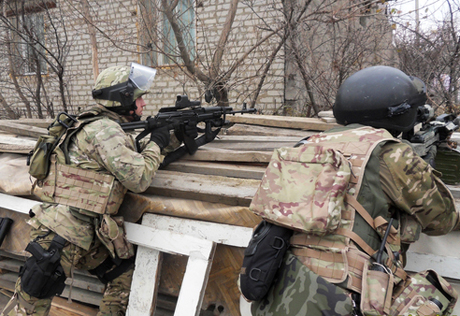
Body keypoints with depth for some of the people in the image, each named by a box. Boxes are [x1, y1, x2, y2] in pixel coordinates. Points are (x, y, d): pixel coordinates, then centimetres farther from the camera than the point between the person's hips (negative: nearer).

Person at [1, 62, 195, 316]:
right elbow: (138, 179, -22)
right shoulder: (105, 129, -18)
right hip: (59, 237, -9)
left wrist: (176, 136, 17)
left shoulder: (106, 126, 12)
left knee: (125, 274, 13)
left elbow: (135, 151, 24)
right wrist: (156, 144, -7)